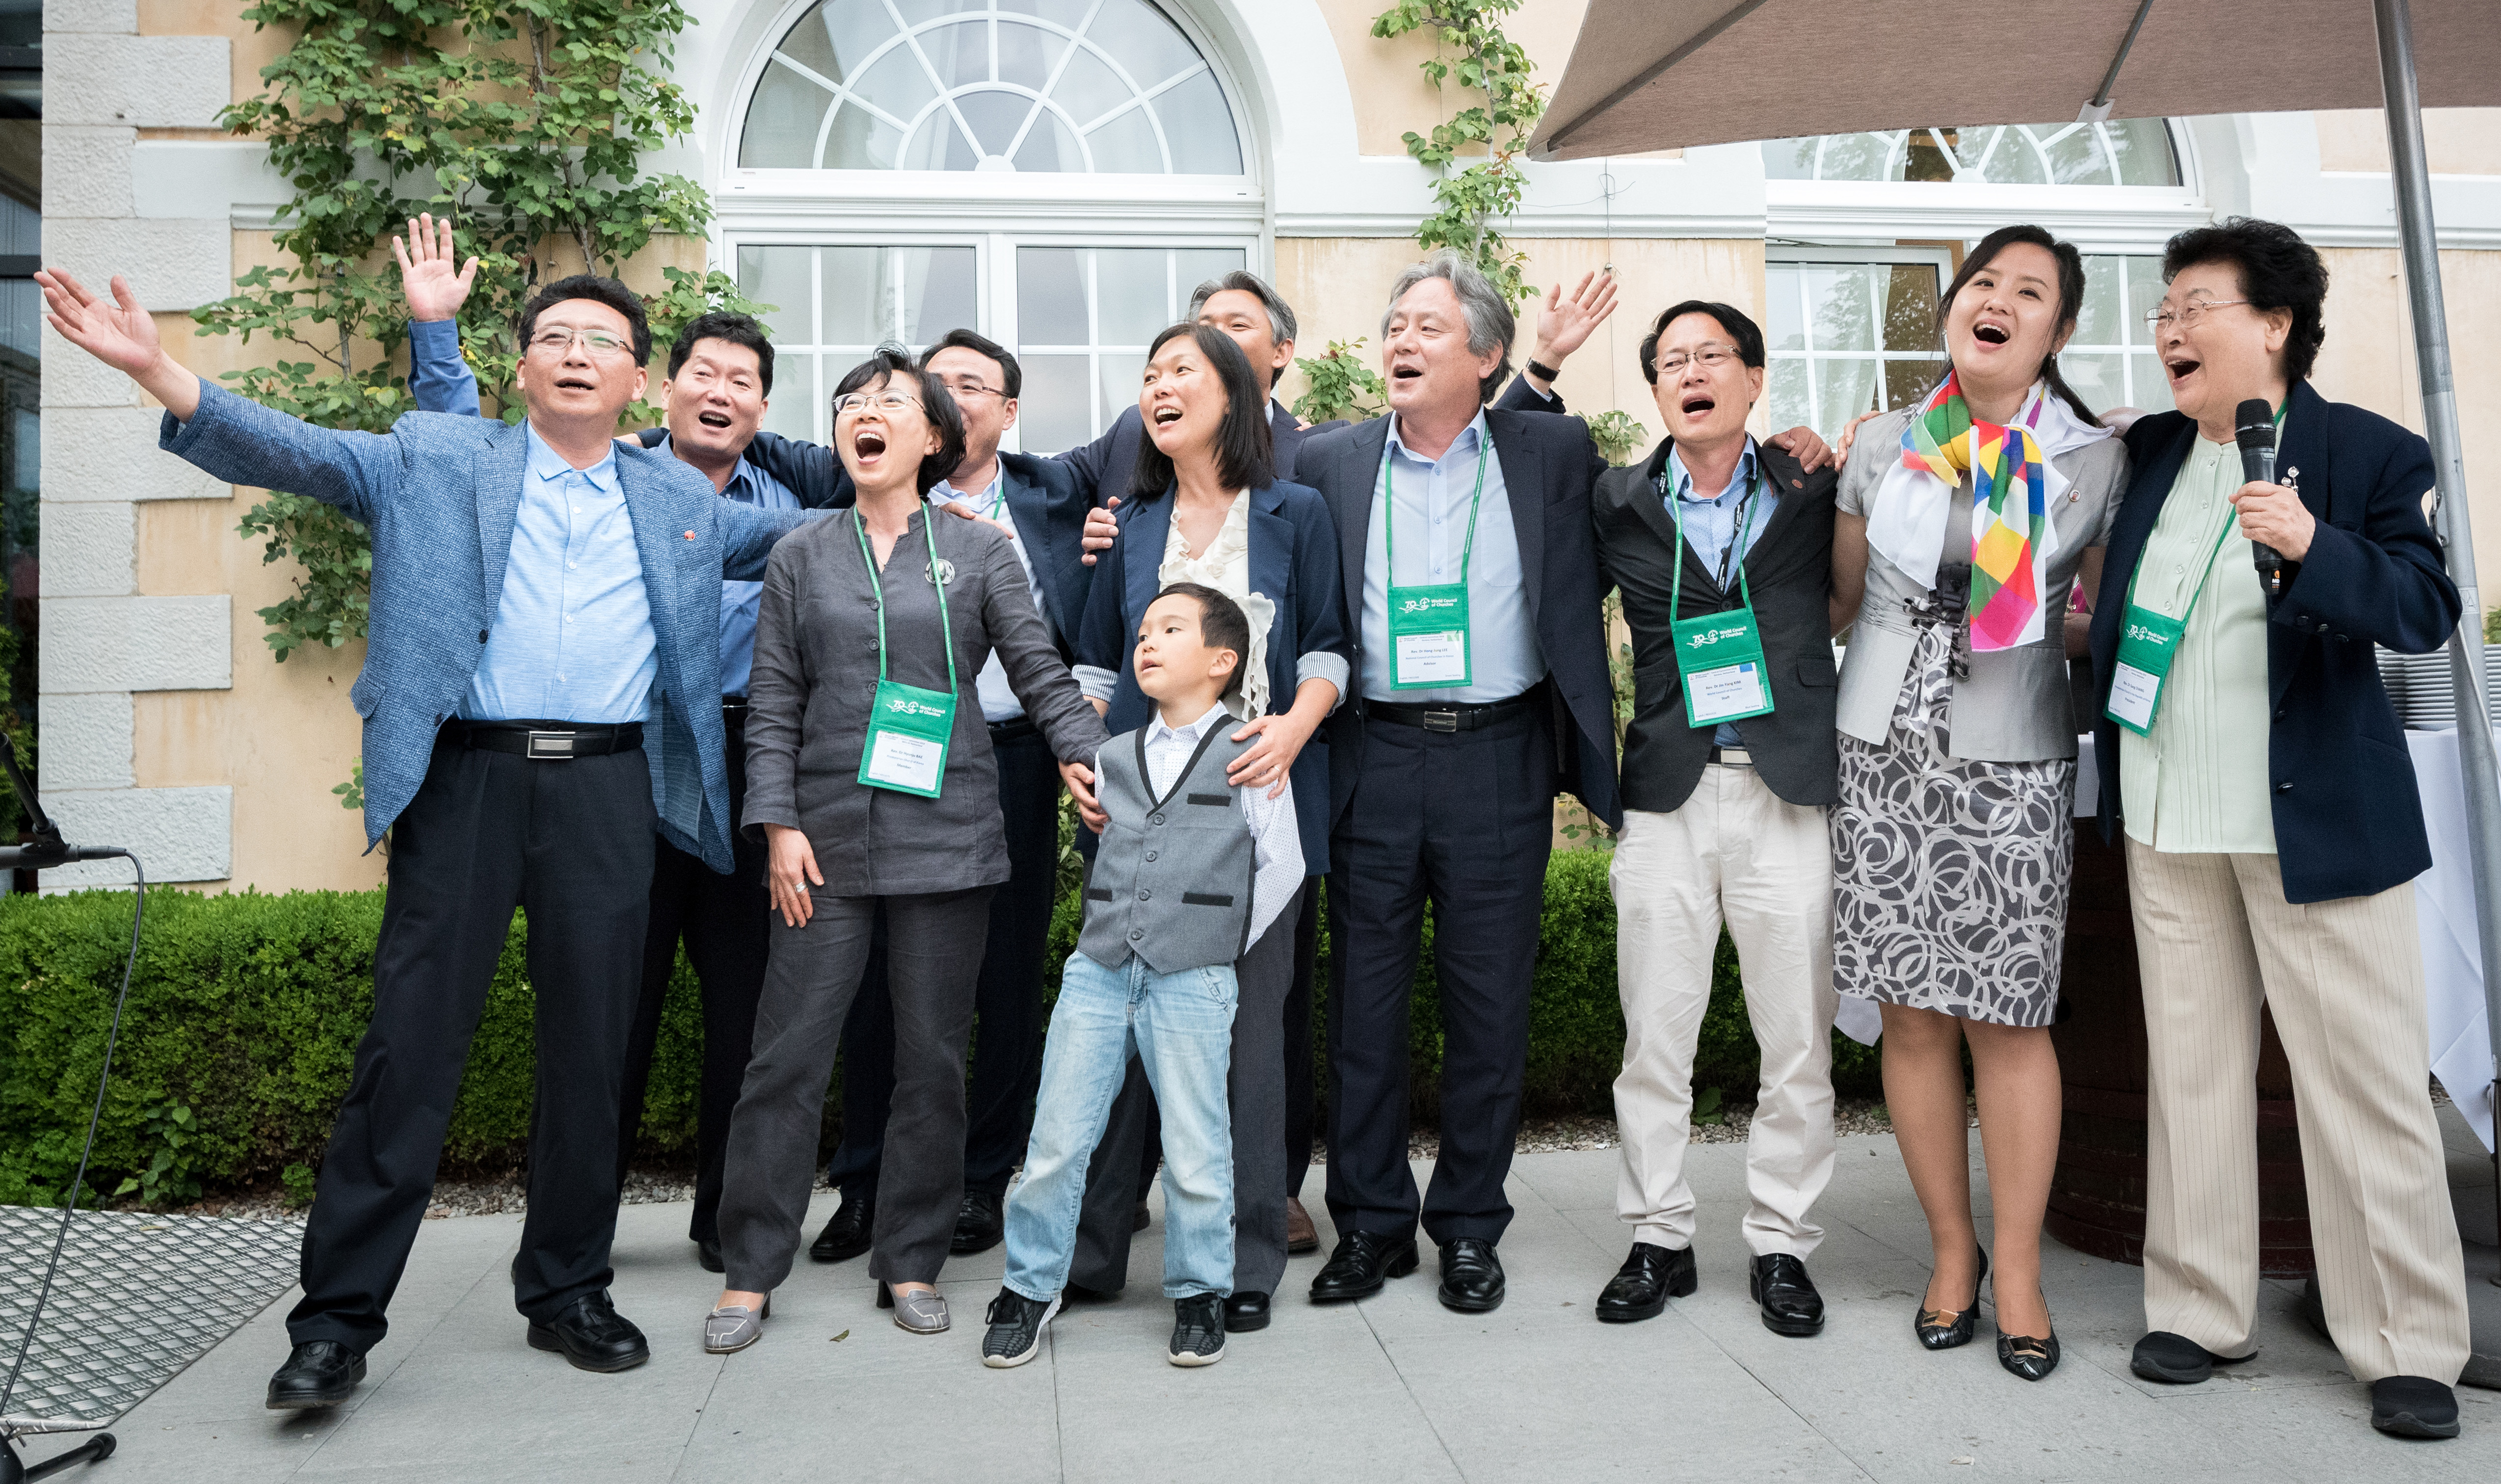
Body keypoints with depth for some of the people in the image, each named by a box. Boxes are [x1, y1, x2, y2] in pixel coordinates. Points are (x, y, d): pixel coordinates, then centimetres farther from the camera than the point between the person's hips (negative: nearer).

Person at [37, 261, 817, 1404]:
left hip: (608, 786, 2)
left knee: (590, 1048, 7)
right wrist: (155, 369, -13)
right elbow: (292, 452, -1)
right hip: (466, 775, -2)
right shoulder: (438, 461, 10)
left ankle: (567, 1291, 21)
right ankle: (338, 1316, 9)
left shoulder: (681, 500, 17)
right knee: (411, 1042, -2)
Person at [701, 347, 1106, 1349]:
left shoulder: (980, 552, 8)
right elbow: (773, 706, 7)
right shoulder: (800, 560, 11)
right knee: (787, 1055, 1)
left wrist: (1084, 754, -12)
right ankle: (750, 1272, 13)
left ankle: (911, 1264, 19)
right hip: (828, 840, 1)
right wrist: (778, 822, -2)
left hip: (947, 837, 0)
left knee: (933, 1057, 6)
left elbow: (1040, 674, 3)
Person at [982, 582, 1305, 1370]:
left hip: (1193, 985, -4)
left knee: (1195, 1150, 2)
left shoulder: (1251, 757, 0)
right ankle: (1029, 1286, 20)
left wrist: (1221, 949, 2)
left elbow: (1280, 868, 1)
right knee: (1058, 1141, 4)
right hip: (1097, 971, 4)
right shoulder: (1115, 757, 14)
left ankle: (1199, 1294, 21)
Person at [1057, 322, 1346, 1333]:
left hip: (1258, 794, -2)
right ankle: (1092, 1246, 13)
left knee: (1250, 1017, 0)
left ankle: (1246, 1258, 10)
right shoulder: (1131, 525, 15)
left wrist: (1294, 727, -12)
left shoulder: (1294, 514, 8)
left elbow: (1326, 647, 6)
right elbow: (1098, 659, 17)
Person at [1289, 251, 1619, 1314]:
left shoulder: (1554, 454, 5)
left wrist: (1594, 763, 2)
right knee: (1363, 1002, 7)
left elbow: (1582, 594, 9)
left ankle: (1469, 1227, 22)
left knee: (1490, 1005, 7)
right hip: (1373, 762, 1)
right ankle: (1370, 1223, 21)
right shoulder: (1329, 464, 7)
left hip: (1500, 759, -1)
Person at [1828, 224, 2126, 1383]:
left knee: (2008, 1018, -2)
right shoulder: (1884, 446, 7)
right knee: (1912, 1017, 5)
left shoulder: (2096, 461, 2)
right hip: (1883, 756, 2)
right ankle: (1951, 1249, 22)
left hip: (2015, 769, -2)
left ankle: (2018, 1270, 14)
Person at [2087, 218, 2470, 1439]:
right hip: (2166, 823, 5)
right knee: (2189, 1071, 10)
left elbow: (2427, 610, -15)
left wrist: (2314, 547, -29)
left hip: (2313, 820, -5)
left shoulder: (2370, 454, -4)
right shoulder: (2149, 452, 10)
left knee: (2366, 1084, 1)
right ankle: (2199, 1311, 21)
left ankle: (2409, 1346, 13)